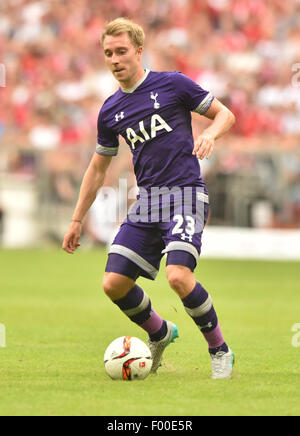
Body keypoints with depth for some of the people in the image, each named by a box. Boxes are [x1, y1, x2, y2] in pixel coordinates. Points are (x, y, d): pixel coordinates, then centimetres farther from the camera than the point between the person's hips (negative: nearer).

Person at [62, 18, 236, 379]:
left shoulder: (172, 84, -1)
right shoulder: (110, 111, 12)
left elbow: (224, 114, 6)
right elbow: (98, 167, 23)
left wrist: (210, 134, -16)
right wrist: (77, 220, 23)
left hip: (186, 193, -5)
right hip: (147, 200, 5)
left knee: (178, 276, -25)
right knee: (114, 284, -5)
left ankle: (220, 351, -3)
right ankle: (160, 335, 23)